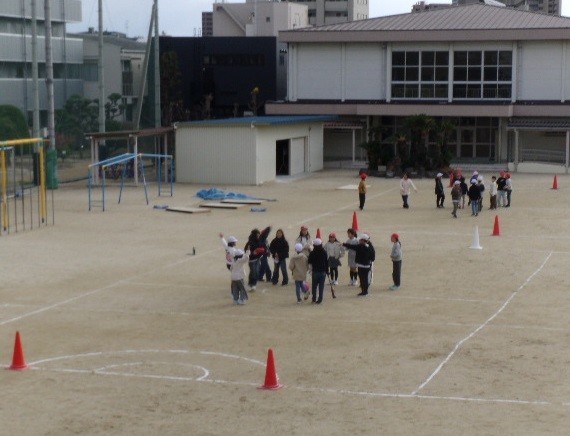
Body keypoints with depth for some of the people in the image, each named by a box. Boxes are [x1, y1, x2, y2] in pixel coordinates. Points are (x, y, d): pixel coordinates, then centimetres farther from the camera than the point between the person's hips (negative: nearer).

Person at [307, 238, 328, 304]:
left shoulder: (312, 253, -9)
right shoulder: (324, 253, -3)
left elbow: (310, 263, -2)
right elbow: (327, 262, 2)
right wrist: (326, 270, 8)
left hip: (315, 271, -1)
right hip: (323, 271, 1)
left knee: (314, 285, 12)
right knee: (321, 286, 3)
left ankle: (314, 298, 13)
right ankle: (320, 299, 0)